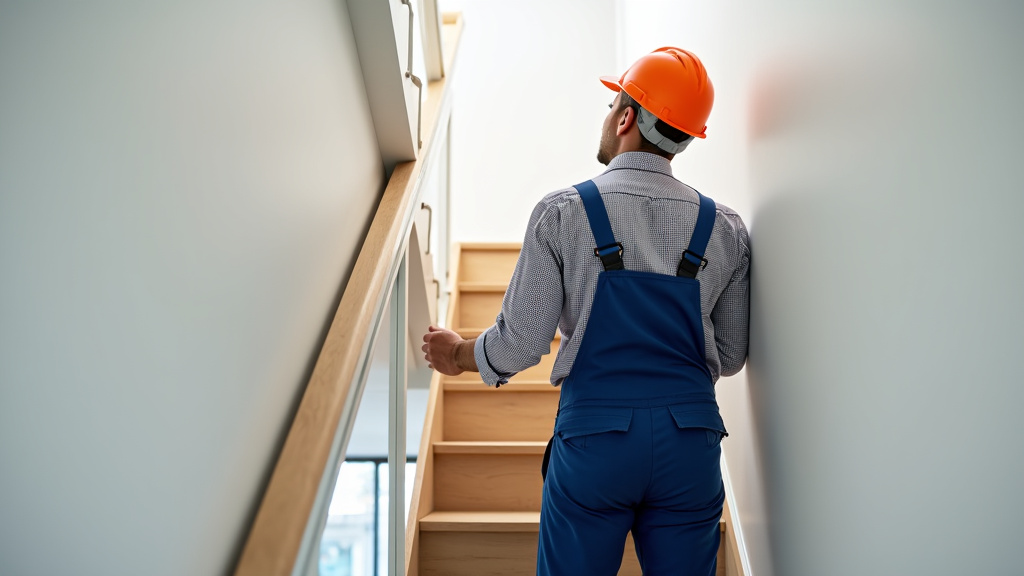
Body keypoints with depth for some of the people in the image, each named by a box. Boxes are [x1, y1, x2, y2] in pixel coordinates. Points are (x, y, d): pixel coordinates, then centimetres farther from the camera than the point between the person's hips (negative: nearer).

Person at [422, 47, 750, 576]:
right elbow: (729, 357, 10)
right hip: (691, 442, 3)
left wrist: (460, 355, 14)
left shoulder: (563, 213, -6)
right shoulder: (725, 228, 3)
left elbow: (521, 344, -6)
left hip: (593, 433, -2)